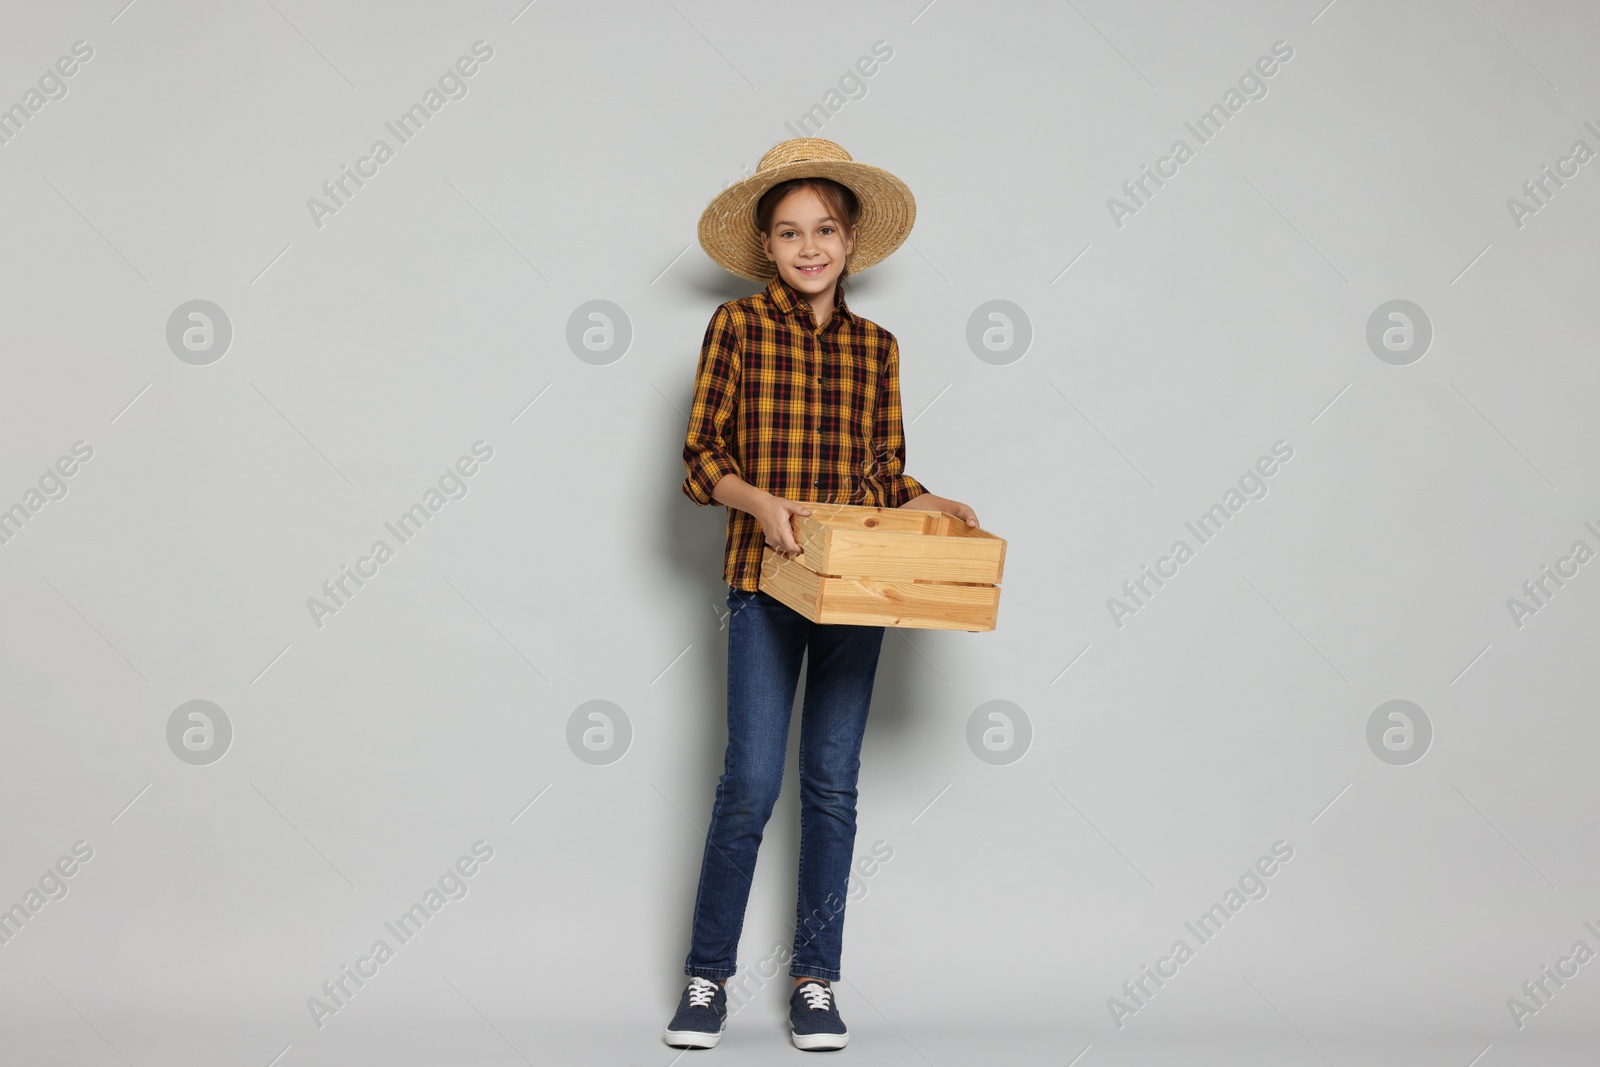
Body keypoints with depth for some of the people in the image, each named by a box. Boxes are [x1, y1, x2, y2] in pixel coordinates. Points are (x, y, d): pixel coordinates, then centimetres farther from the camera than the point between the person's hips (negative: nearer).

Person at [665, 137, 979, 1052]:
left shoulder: (876, 346, 11)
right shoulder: (738, 326, 1)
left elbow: (885, 469, 15)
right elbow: (700, 459, -1)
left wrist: (934, 505, -3)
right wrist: (757, 499, -19)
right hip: (766, 580, -3)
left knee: (833, 780, 6)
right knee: (752, 782, -5)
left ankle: (817, 980, 15)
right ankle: (708, 977, 10)